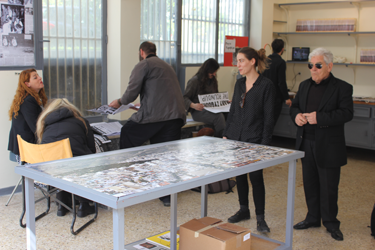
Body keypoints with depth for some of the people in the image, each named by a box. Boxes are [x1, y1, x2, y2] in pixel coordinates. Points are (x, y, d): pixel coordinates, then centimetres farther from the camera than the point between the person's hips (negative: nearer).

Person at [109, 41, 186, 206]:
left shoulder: (143, 65, 3)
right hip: (176, 116, 7)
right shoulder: (167, 66, 28)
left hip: (154, 116, -7)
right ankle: (167, 195, 12)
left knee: (127, 133, 13)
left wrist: (119, 102, 16)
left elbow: (131, 93, -5)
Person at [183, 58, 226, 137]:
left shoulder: (213, 81, 20)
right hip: (198, 111, -6)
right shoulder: (195, 81, -3)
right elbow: (185, 98, -7)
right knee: (219, 117, -36)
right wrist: (193, 105, -26)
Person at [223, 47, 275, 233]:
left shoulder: (266, 85, -10)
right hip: (236, 136, 6)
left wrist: (265, 143, -14)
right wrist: (226, 134, 11)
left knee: (256, 177, -2)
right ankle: (243, 210, 29)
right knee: (239, 175, 13)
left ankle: (260, 217, 12)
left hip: (254, 139, -6)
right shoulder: (239, 83, 9)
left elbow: (269, 117, -11)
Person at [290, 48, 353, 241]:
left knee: (329, 187, 4)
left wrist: (319, 118, -27)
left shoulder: (342, 88, -8)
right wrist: (296, 115, -9)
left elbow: (346, 113, -18)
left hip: (328, 147, -5)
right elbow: (294, 106, 16)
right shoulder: (305, 85, 11)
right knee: (310, 183, 15)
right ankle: (313, 218, 30)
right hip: (306, 143, 5)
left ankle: (331, 223, 20)